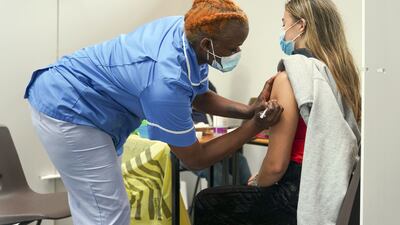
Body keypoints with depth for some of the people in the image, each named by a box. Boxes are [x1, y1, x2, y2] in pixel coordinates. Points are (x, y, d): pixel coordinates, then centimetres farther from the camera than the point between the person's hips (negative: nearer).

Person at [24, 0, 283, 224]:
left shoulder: (189, 30, -10)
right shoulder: (167, 79, -35)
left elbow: (201, 96, 6)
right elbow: (194, 158, -23)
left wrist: (249, 110, -8)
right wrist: (255, 127, -21)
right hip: (66, 108, -10)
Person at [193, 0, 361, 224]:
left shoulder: (291, 76, -17)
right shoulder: (346, 73, 3)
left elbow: (276, 165, -18)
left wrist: (257, 181, 5)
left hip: (299, 196, -8)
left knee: (205, 203, 12)